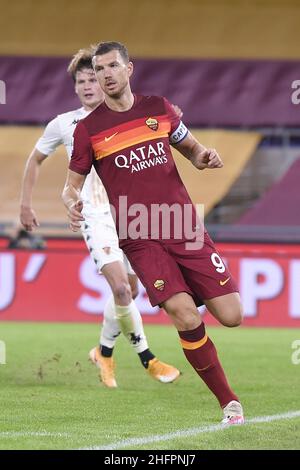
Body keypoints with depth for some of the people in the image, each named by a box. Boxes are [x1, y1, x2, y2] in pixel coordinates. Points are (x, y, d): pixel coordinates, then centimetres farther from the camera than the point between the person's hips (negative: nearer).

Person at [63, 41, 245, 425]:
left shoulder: (158, 108, 9)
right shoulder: (88, 128, 2)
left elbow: (190, 148, 22)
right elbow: (72, 183, 8)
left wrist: (203, 156, -2)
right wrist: (72, 203, -15)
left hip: (185, 229, 3)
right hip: (140, 240, -3)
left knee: (231, 316, -6)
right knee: (187, 318, -21)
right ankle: (228, 402, -6)